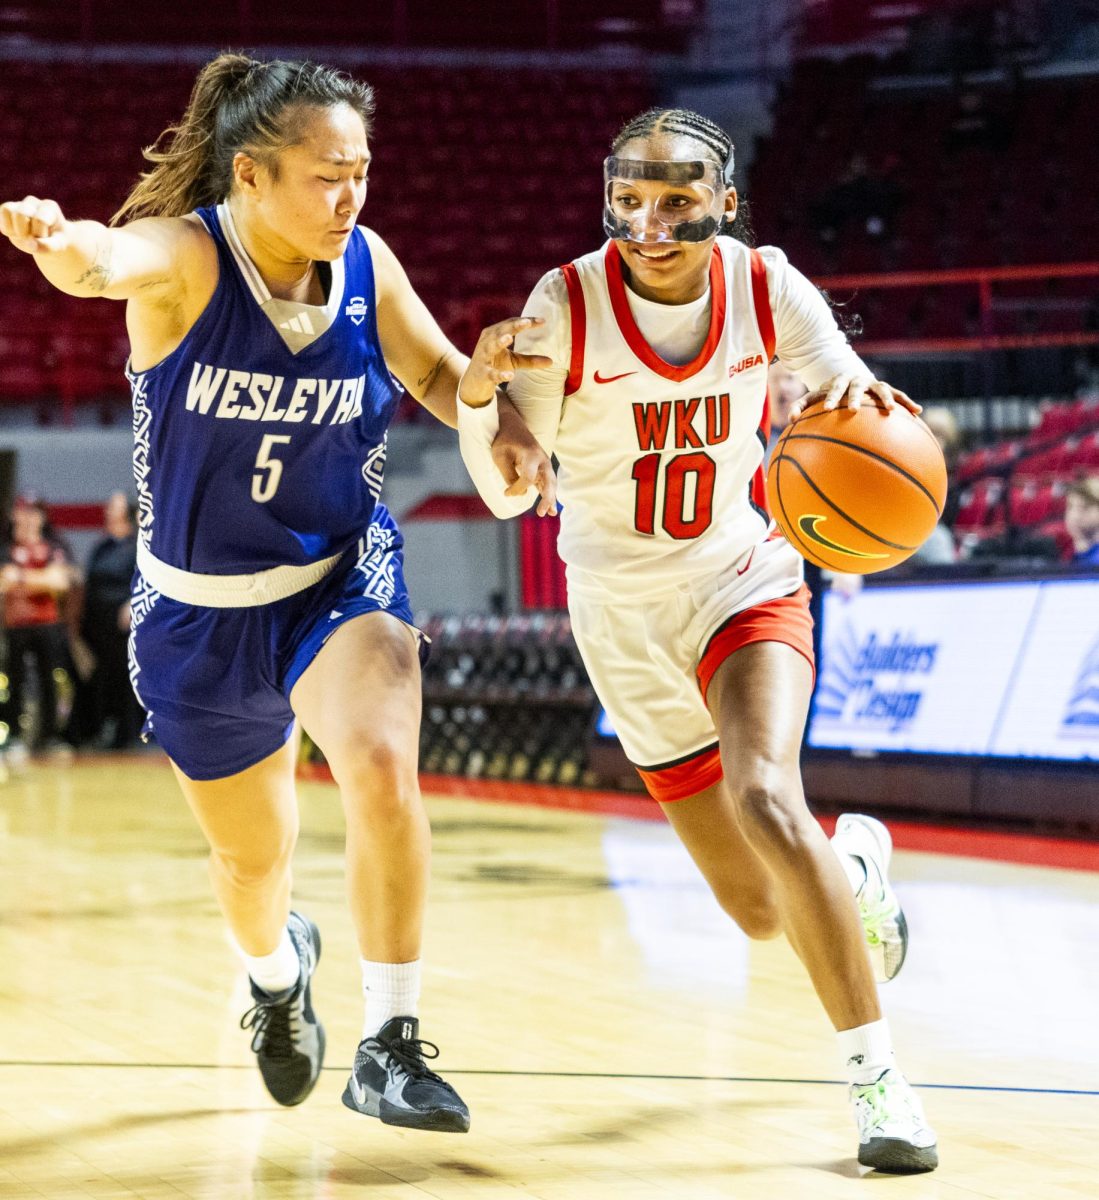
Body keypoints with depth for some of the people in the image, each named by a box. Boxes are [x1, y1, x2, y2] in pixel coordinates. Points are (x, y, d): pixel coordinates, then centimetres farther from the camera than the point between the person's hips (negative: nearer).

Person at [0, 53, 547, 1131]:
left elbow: (437, 370, 5)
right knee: (251, 856, 17)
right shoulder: (185, 256, -22)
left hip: (340, 578, 1)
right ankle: (277, 972, 55)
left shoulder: (365, 265, -11)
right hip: (199, 611, -1)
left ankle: (390, 1048, -15)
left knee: (381, 769, -29)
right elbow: (110, 260, -45)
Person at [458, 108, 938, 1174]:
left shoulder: (764, 287, -13)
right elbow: (512, 491, -14)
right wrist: (479, 396, -36)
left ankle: (874, 1073, -20)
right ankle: (856, 868, 42)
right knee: (762, 911, 3)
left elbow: (843, 391, -1)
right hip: (626, 617, 0)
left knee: (764, 797, -31)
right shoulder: (567, 306, -17)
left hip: (745, 578, 0)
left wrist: (855, 392, -26)